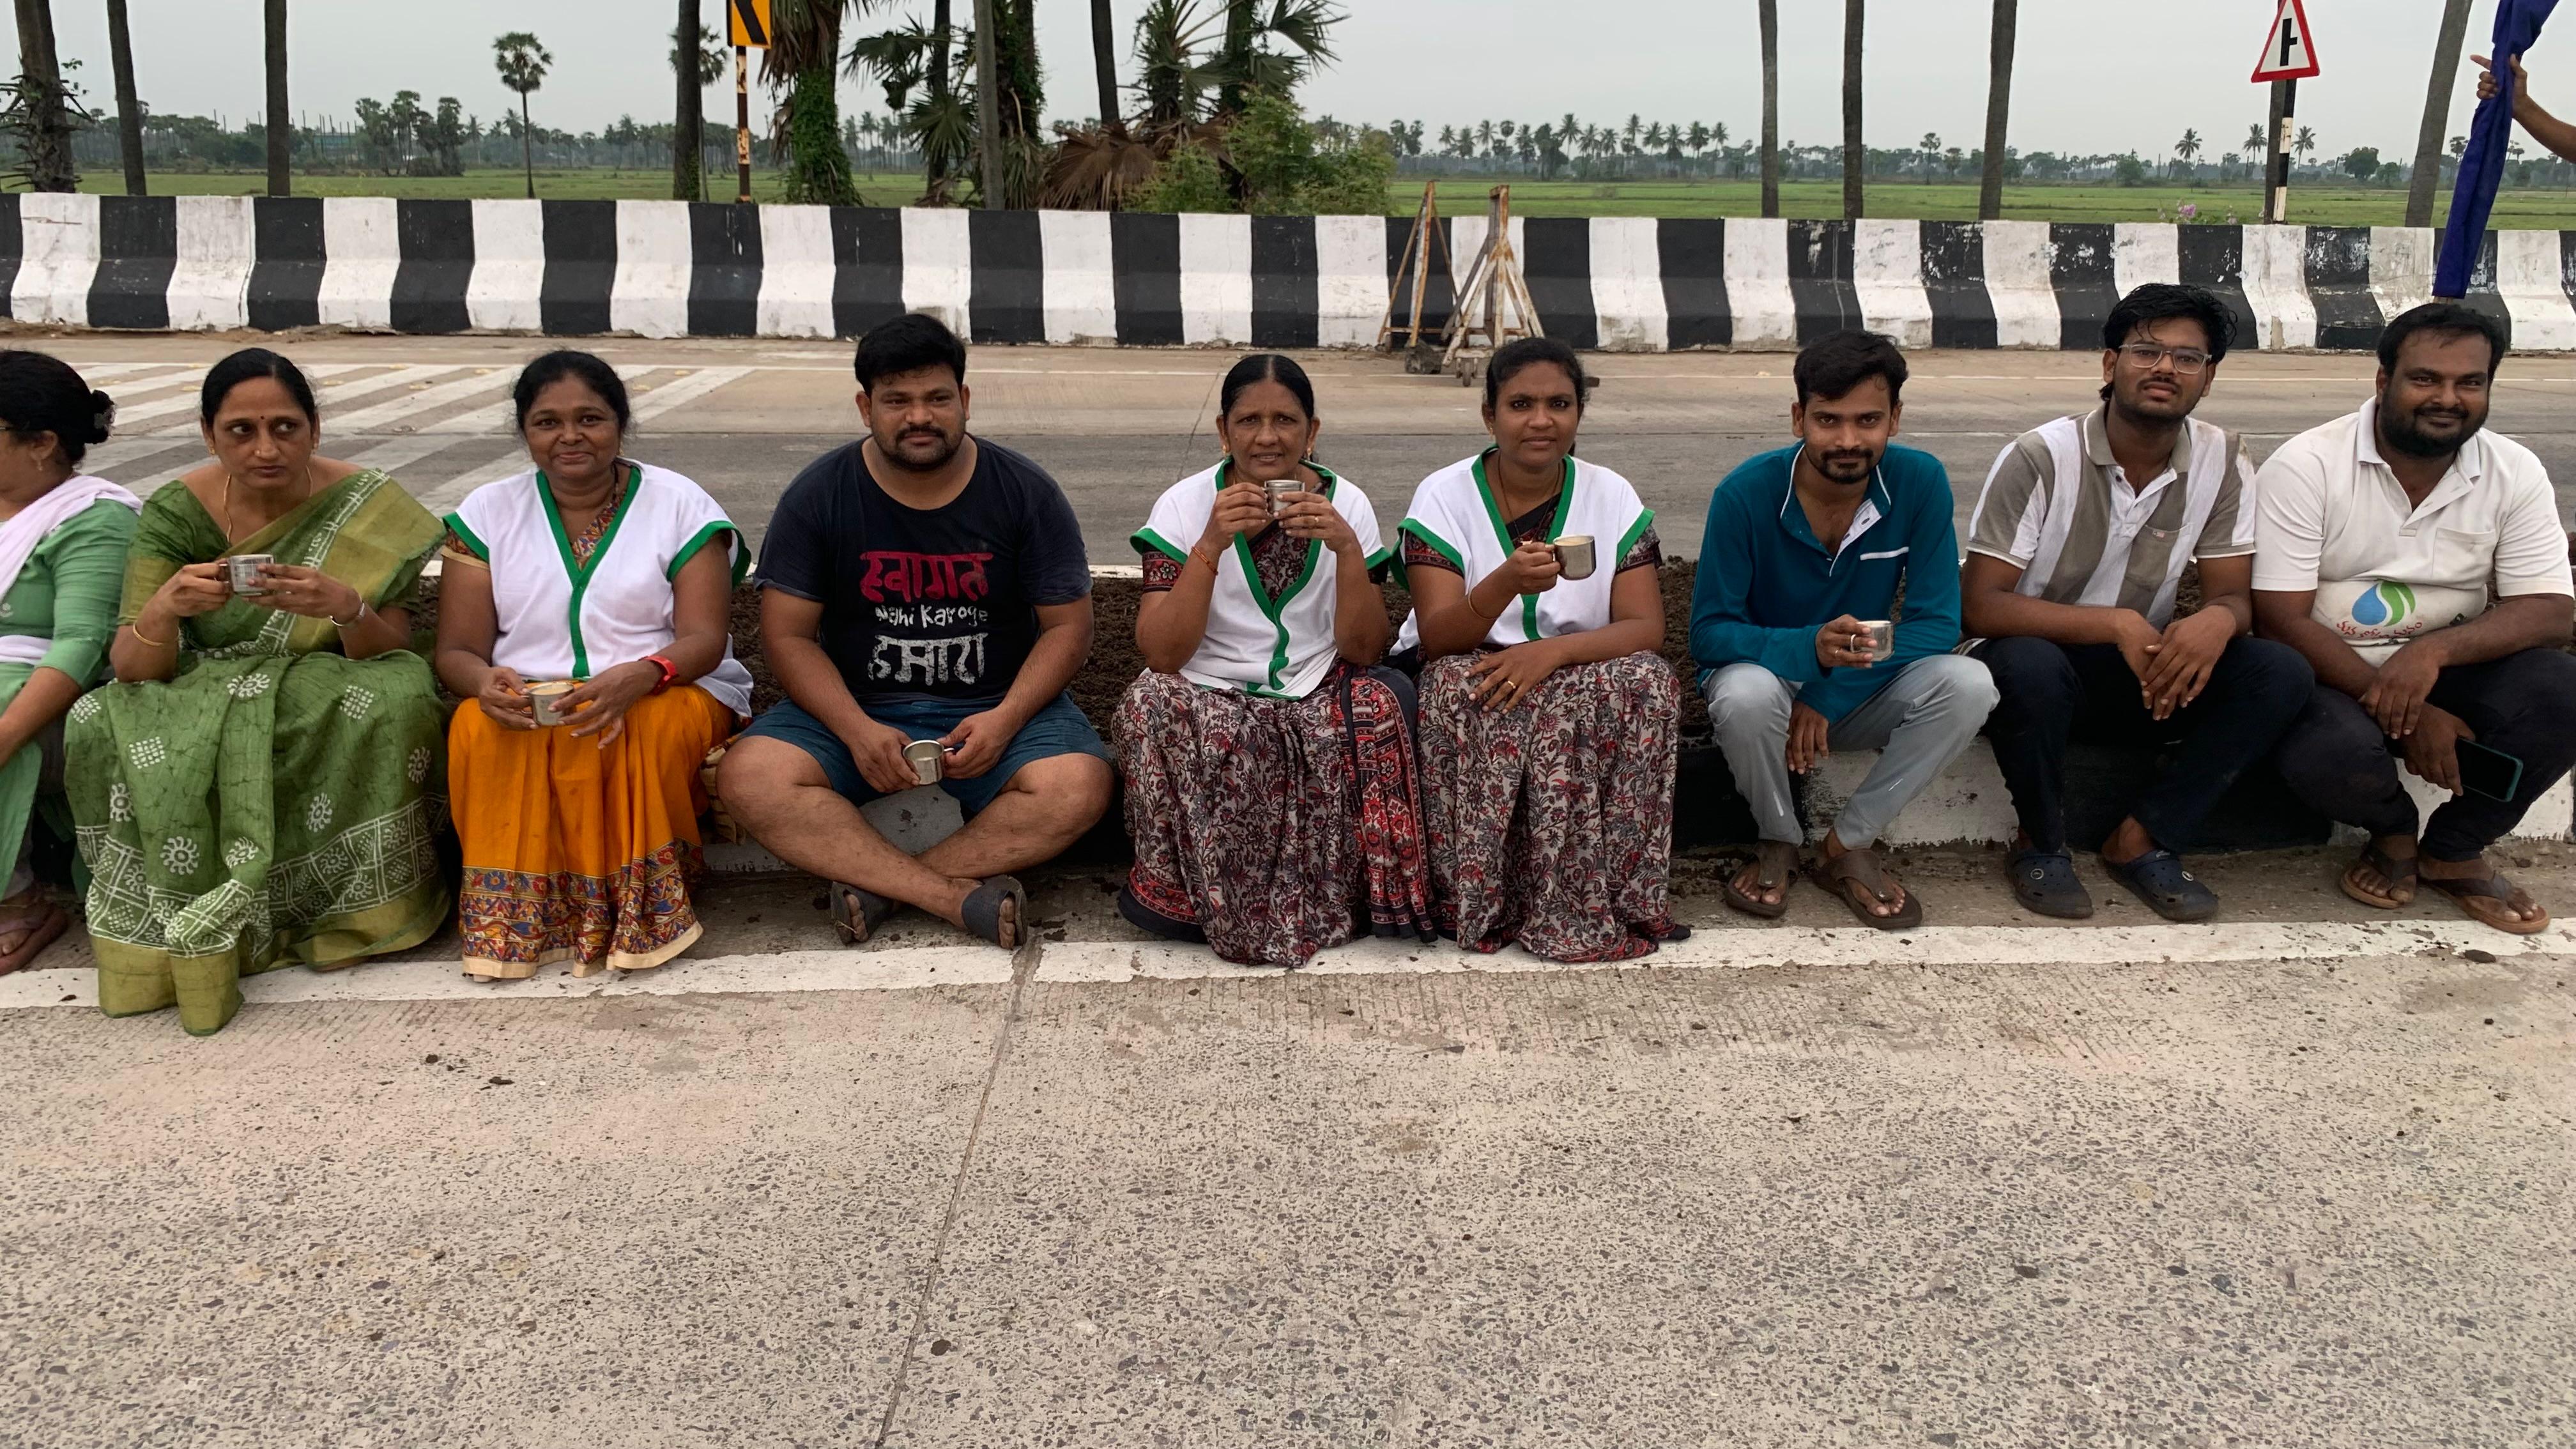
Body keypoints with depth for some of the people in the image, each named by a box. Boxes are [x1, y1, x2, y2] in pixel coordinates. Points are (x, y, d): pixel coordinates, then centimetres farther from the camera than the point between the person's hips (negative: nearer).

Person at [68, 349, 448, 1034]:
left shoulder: (369, 506, -10)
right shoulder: (177, 513, -6)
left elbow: (391, 656, -12)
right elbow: (133, 669, -10)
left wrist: (347, 609, -35)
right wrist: (163, 609, -33)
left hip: (326, 701, -1)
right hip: (206, 695, 2)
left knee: (396, 702, -33)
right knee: (101, 726, -27)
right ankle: (192, 934, -14)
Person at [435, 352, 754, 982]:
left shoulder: (679, 504, 2)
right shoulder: (488, 512, 9)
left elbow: (704, 638, -8)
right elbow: (457, 651, 4)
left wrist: (639, 676, -31)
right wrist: (486, 682, -23)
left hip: (665, 692, -2)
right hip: (523, 704, 2)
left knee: (652, 727, -36)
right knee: (477, 729, -31)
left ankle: (638, 910, -19)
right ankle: (514, 913, -19)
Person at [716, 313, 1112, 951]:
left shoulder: (1025, 491, -1)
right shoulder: (818, 494, 0)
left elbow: (1068, 627, -1)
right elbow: (788, 634, -2)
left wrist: (1006, 719, -17)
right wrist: (857, 732, -18)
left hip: (999, 708, 0)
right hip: (855, 708, 1)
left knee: (1078, 787, -30)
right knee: (749, 777, -27)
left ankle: (876, 881, -19)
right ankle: (960, 893, -27)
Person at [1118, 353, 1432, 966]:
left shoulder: (1347, 505, 2)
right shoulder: (1185, 505, -2)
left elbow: (1365, 652, -5)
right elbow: (1160, 655, -12)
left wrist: (1348, 548, -19)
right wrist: (1210, 545, -23)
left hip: (1317, 701, 1)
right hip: (1209, 701, -1)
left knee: (1383, 700, -30)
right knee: (1154, 706, -33)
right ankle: (1187, 893, -12)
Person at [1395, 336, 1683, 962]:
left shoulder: (1612, 497, 0)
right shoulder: (1444, 496, -6)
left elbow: (1646, 628, -9)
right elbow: (1436, 637, -16)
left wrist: (1553, 651, -27)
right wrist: (1508, 583, -36)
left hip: (1581, 680, 2)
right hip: (1471, 676, -1)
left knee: (1646, 682, -30)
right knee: (1458, 688, -35)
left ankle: (1587, 902, -23)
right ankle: (1477, 903, -24)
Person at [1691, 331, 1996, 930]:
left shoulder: (1920, 482, -14)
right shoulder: (1746, 493, -19)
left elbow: (1937, 622, -14)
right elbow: (1708, 634, -19)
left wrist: (1825, 697, -25)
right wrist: (1811, 647, -40)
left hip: (1859, 696, 2)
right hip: (1769, 680, -2)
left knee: (1968, 684, -26)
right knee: (1746, 692, -37)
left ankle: (1850, 845, -7)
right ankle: (1779, 842, -5)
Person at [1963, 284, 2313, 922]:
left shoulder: (2220, 460, -3)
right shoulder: (2040, 458, -16)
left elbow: (2234, 595, -2)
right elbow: (1980, 604, -21)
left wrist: (2217, 620, -29)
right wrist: (2118, 624, -31)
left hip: (2142, 672, 4)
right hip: (2035, 662, -4)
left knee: (2281, 673, -18)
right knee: (2030, 666, -38)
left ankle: (2141, 840, -7)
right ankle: (2042, 844, -10)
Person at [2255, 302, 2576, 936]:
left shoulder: (2515, 473, -1)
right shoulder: (2306, 467, -13)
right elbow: (2280, 620, -17)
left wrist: (2436, 651, -29)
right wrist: (2405, 714, -23)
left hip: (2452, 673, 4)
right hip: (2331, 676, -3)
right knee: (2328, 755, -35)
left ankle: (2454, 849, 3)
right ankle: (2393, 831, 6)